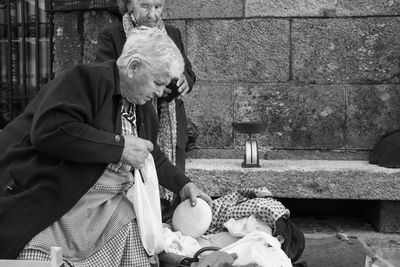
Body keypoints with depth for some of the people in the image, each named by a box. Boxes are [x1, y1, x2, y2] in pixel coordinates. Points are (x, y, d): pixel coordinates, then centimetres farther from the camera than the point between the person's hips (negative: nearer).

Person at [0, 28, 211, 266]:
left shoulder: (143, 109, 10)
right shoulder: (88, 79, -17)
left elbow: (151, 155, 26)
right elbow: (49, 130, -32)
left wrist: (183, 184, 15)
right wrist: (120, 146, -28)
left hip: (105, 208, 8)